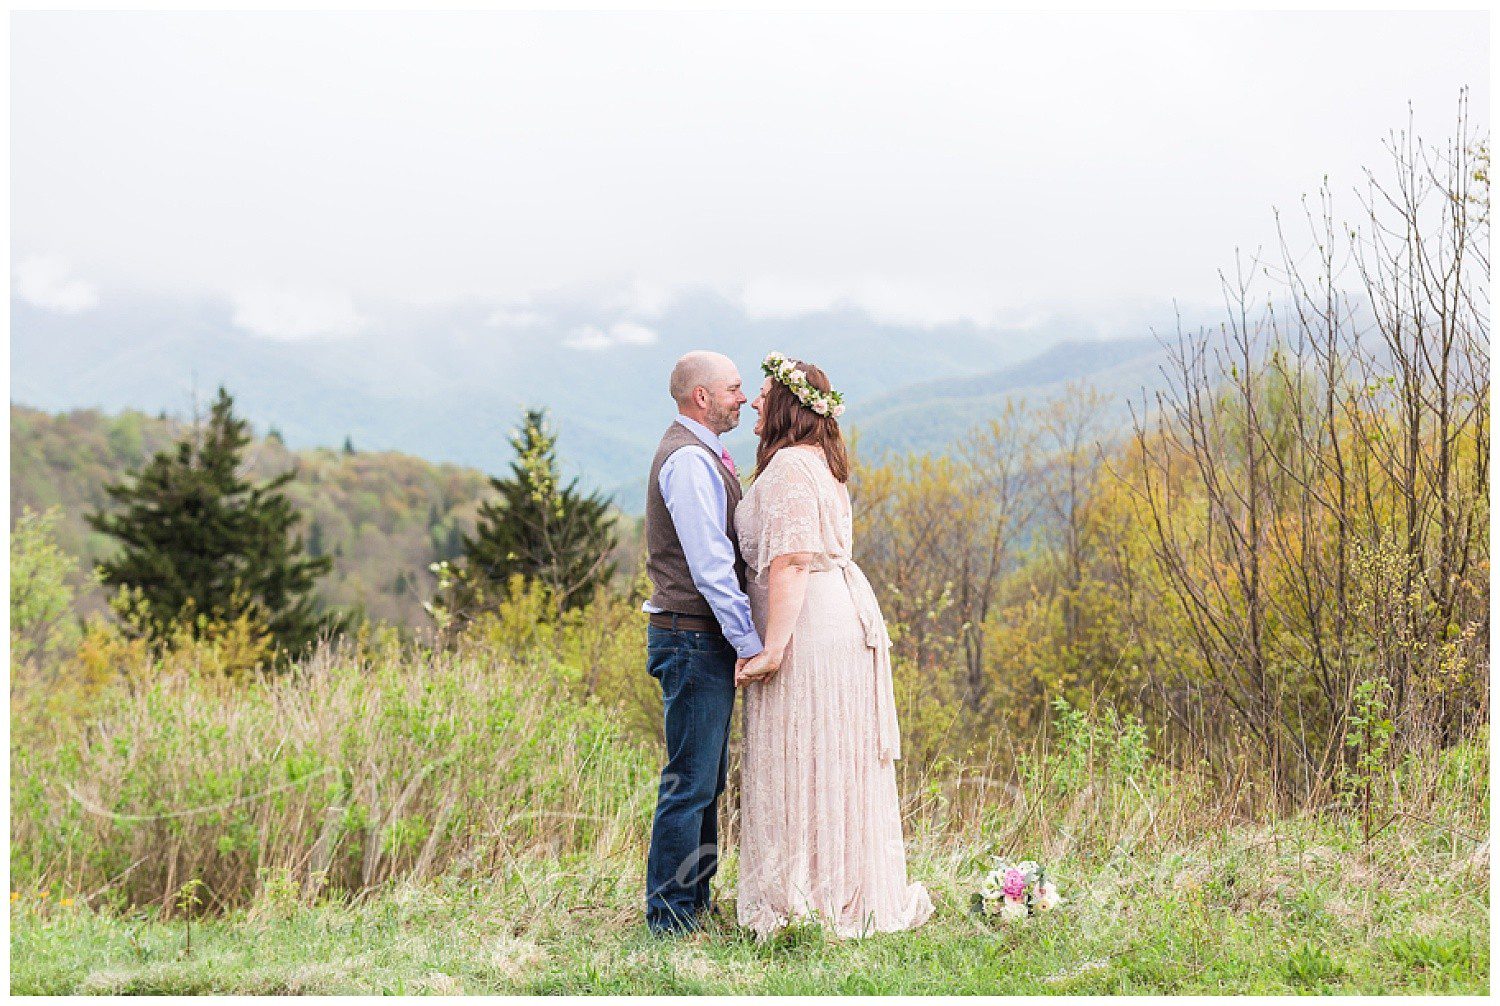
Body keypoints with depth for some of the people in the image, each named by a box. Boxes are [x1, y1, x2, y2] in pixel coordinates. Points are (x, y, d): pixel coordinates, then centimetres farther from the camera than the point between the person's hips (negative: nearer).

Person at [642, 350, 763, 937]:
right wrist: (749, 641, -20)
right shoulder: (689, 459, -15)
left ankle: (696, 900, 24)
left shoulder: (703, 456, 18)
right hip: (694, 639, -11)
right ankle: (670, 916, 0)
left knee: (708, 779, 15)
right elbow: (709, 564, -21)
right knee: (690, 782, -6)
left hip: (707, 640, 11)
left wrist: (744, 636, 15)